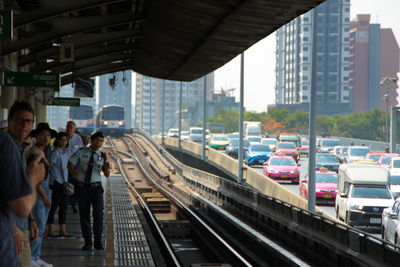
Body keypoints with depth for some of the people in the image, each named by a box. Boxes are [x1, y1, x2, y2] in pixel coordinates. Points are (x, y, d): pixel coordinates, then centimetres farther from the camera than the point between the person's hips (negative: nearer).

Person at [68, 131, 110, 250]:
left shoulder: (102, 156, 5)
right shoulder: (81, 152, 1)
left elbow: (107, 174, 3)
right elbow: (70, 164, 3)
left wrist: (106, 168, -20)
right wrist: (73, 172, -18)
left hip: (96, 188, 0)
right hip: (82, 187, 0)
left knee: (98, 213, -11)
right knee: (84, 214, 5)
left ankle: (98, 241, -3)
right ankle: (87, 242, 15)